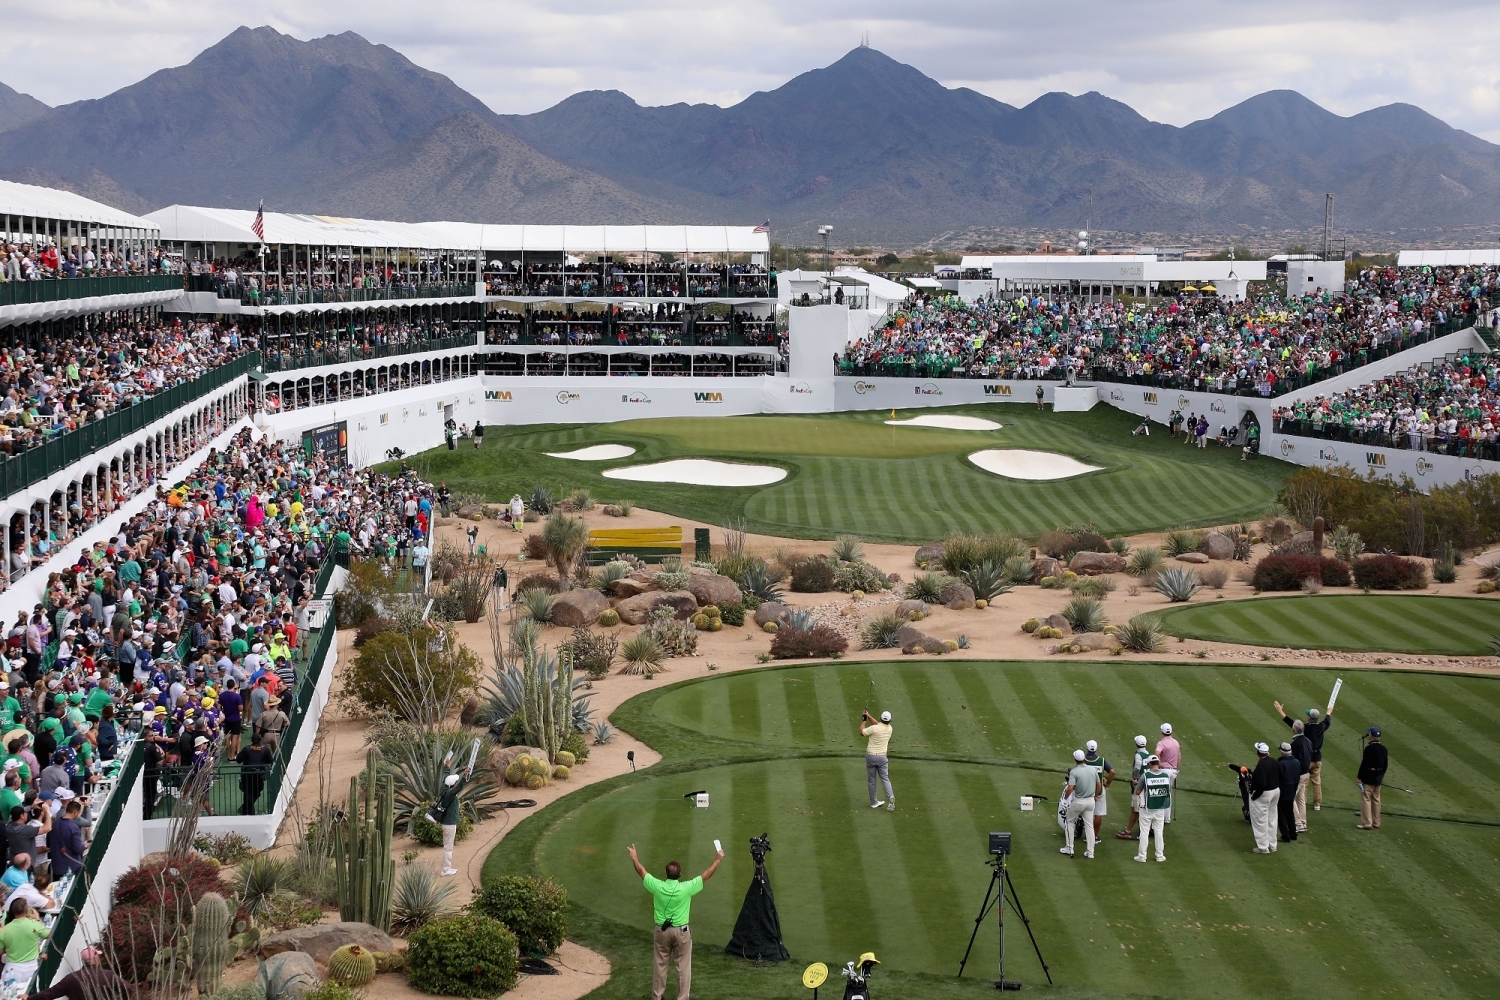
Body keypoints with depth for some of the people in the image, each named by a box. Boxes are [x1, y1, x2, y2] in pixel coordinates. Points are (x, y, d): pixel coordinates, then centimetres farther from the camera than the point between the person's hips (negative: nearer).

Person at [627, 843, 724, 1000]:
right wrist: (718, 859, 4)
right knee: (683, 967, 8)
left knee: (660, 965, 16)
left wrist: (634, 857, 20)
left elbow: (641, 871, 4)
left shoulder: (657, 886, -13)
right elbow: (706, 875, -8)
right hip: (681, 931, -3)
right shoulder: (686, 888, -18)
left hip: (661, 930, 3)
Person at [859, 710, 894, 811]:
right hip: (882, 757, 3)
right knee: (885, 779, 10)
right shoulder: (889, 729, -1)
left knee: (871, 780, 9)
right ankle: (891, 797, -14)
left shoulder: (874, 728, -18)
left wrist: (863, 721, 10)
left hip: (871, 756, -3)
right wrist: (869, 716, 18)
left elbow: (861, 732, -2)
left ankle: (874, 802, 15)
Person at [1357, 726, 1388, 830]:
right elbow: (1386, 764, 10)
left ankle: (1367, 823, -4)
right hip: (1378, 778, 7)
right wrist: (1381, 775, 20)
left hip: (1368, 778, -7)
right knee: (1376, 800, 15)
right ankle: (1376, 823, 20)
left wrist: (1360, 778, -11)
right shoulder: (1384, 749, 5)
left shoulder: (1369, 748, -18)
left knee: (1366, 799, -2)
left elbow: (1364, 764, -18)